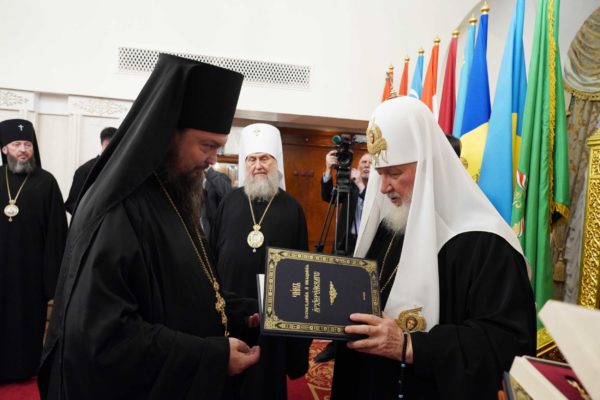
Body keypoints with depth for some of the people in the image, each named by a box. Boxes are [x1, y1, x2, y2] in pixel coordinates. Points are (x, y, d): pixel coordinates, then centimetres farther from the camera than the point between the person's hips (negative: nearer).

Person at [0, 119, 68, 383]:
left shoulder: (46, 182, -5)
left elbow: (56, 232, -8)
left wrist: (53, 275, -11)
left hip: (30, 267, -2)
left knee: (27, 318, 9)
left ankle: (25, 366, 26)